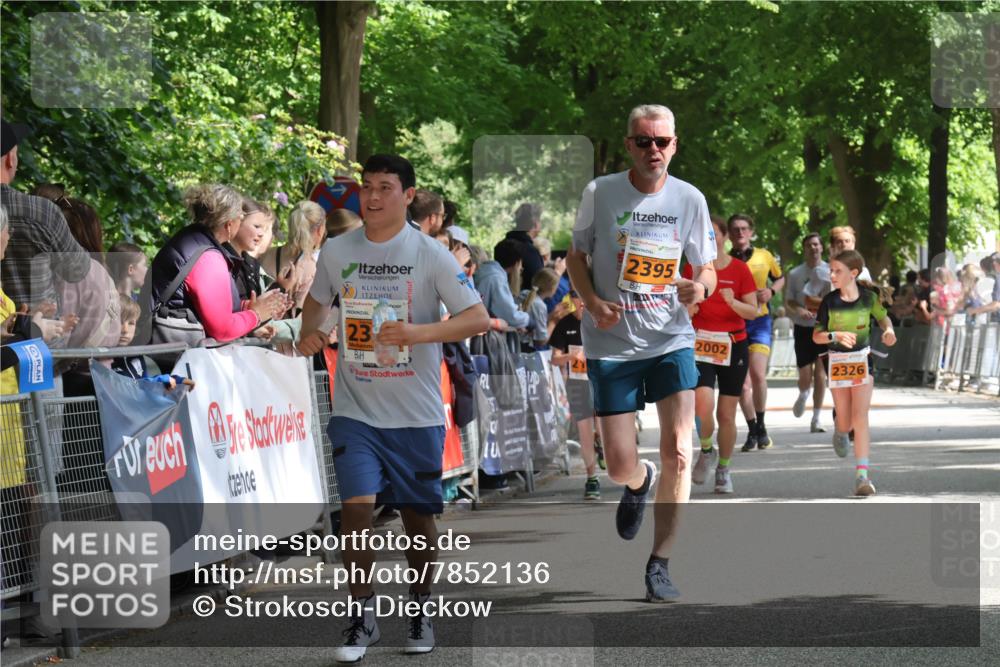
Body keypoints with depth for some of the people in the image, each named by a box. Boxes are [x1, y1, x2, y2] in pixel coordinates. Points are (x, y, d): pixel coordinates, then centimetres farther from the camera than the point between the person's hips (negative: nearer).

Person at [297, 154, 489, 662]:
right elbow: (317, 300, 22)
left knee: (418, 516, 9)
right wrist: (309, 333, 0)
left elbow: (478, 318, -11)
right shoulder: (336, 252, 2)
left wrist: (419, 333, -25)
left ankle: (420, 612, 31)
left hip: (417, 414, -1)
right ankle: (362, 617, 1)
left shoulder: (429, 255, -7)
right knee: (356, 506, -14)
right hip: (356, 411, 1)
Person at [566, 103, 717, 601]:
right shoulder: (600, 193, -3)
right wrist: (593, 303, -12)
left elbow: (707, 268, 8)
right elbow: (576, 256, 7)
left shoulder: (690, 200, 1)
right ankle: (639, 483, 40)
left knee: (678, 451, -14)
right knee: (619, 465, 0)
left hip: (671, 340, 1)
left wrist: (700, 286, -16)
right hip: (611, 345, 0)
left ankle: (659, 563, -3)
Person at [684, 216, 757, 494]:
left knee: (727, 414, 3)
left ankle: (723, 469, 20)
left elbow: (753, 311, -1)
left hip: (734, 346, 0)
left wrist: (732, 302, -20)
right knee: (703, 404, -21)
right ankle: (706, 451, 7)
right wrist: (688, 308, -14)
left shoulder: (740, 269, 1)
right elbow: (682, 311, 9)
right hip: (701, 344, 0)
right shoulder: (692, 268, 4)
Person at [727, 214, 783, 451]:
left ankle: (761, 426, 4)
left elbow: (779, 278, 21)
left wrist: (771, 291, 1)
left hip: (759, 320, 0)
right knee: (742, 381, 0)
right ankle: (753, 429, 15)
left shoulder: (764, 256, 5)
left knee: (758, 374, -15)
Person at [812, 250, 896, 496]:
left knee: (860, 417, -12)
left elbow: (883, 317, 12)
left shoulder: (869, 297, -6)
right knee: (845, 422, 9)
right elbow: (816, 336, -7)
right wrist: (836, 335, -26)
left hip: (862, 359, -1)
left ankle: (862, 475, -14)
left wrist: (888, 330, -10)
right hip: (837, 362, 1)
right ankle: (840, 430, 49)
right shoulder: (830, 301, -8)